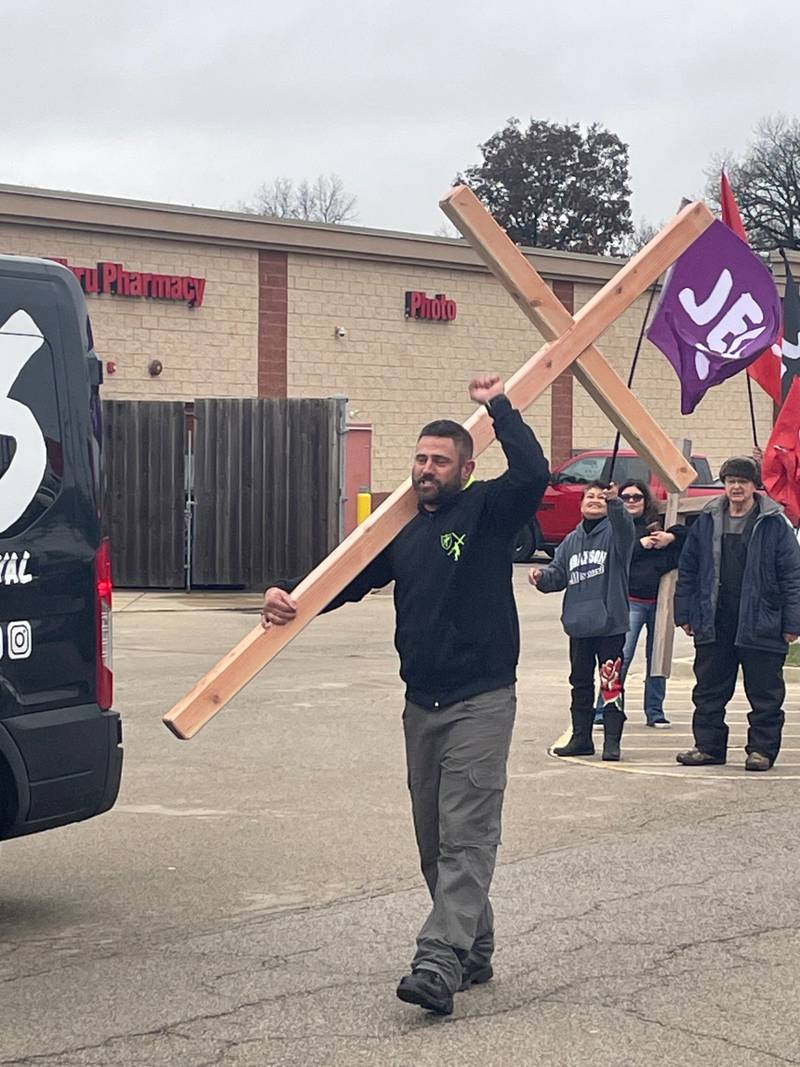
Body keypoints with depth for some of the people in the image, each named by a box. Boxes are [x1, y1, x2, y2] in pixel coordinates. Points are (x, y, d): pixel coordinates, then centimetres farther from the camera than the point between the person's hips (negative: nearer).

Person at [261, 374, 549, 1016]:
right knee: (434, 839, 10)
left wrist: (499, 405, -12)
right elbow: (349, 578, 11)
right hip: (422, 705, 7)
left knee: (466, 838, -12)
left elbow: (534, 473, -22)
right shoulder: (403, 528, 14)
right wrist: (291, 596, -7)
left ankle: (440, 964, -20)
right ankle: (474, 951, 23)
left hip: (480, 703, -7)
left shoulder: (489, 511, -3)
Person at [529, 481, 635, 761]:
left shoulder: (614, 532, -1)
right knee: (580, 683, 12)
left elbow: (625, 527, -25)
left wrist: (615, 503, -45)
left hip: (610, 624, -5)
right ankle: (581, 738, 21)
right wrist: (542, 577, -9)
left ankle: (612, 741, 1)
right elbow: (558, 574, 14)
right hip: (578, 625, 5)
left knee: (611, 684, -4)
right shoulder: (571, 541, 15)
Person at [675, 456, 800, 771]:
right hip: (714, 624, 4)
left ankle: (762, 749, 13)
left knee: (765, 693, 3)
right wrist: (685, 614, 9)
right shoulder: (707, 520, 7)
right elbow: (688, 570, 13)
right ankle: (709, 745, 20)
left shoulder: (774, 523, -4)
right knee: (709, 691, 10)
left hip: (760, 624, -3)